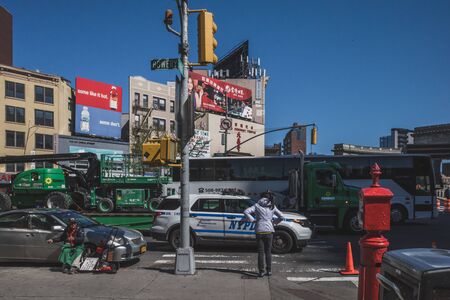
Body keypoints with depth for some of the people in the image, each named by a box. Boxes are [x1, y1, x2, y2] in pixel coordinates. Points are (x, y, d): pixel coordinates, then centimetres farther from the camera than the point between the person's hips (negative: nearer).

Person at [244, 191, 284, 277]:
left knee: (261, 252, 4)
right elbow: (281, 217, 6)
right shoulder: (272, 207, 6)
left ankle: (261, 271, 3)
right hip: (269, 231, 1)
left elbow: (246, 212, -9)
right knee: (268, 252, 12)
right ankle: (269, 271, 13)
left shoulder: (257, 205, 1)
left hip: (259, 231, -1)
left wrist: (252, 219, -1)